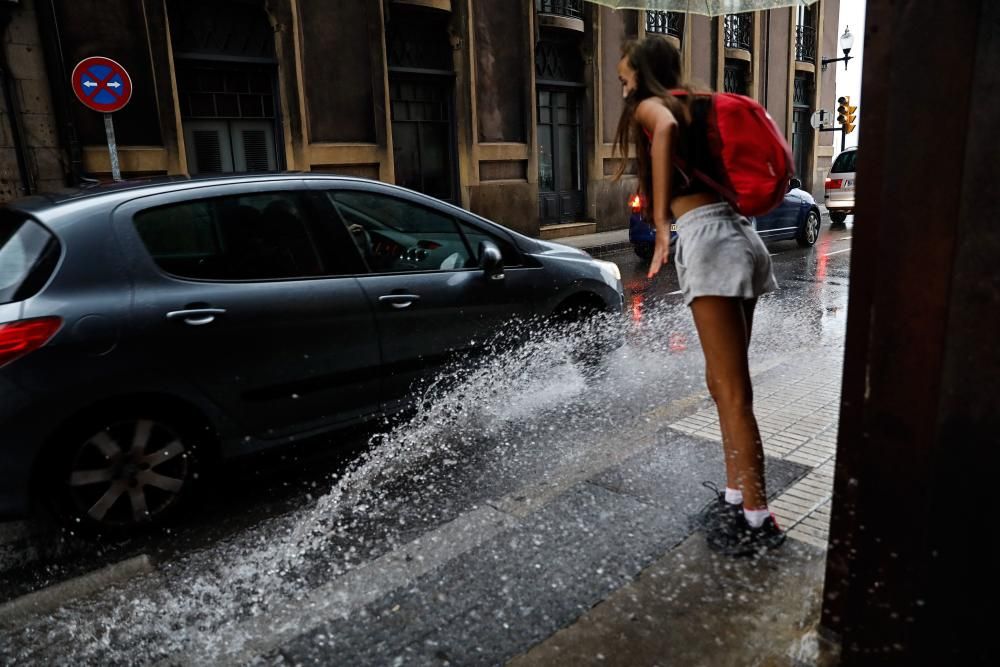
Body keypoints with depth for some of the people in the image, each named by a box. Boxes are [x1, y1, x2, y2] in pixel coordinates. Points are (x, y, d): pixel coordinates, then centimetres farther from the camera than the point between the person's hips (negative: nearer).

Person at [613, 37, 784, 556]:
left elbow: (666, 127, -24)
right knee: (724, 383, 14)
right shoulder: (698, 106, 25)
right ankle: (735, 498, 23)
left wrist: (661, 222, -25)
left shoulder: (651, 105, 2)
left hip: (707, 238, -9)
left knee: (732, 389, -5)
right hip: (737, 235, 9)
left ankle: (758, 520, 3)